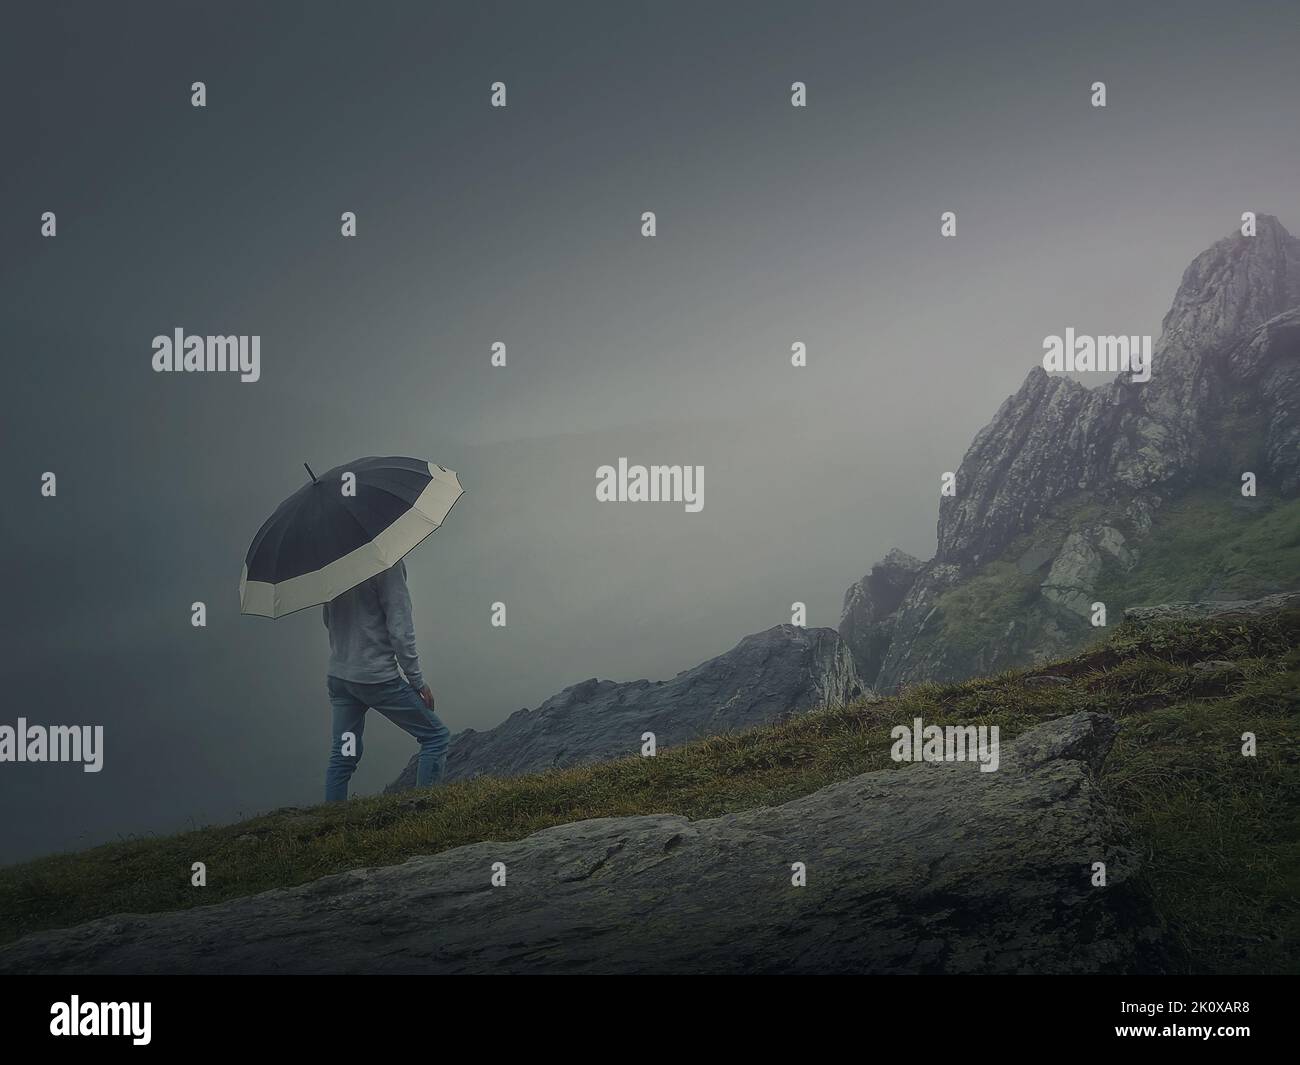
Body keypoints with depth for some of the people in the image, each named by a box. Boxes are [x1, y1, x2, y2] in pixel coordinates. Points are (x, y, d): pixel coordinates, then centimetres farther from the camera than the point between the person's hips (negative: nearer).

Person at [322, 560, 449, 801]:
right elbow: (399, 628, -16)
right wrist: (417, 680, -10)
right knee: (435, 736, 6)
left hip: (337, 677, 7)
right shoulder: (388, 563, -15)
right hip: (377, 677, -7)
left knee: (342, 757, 12)